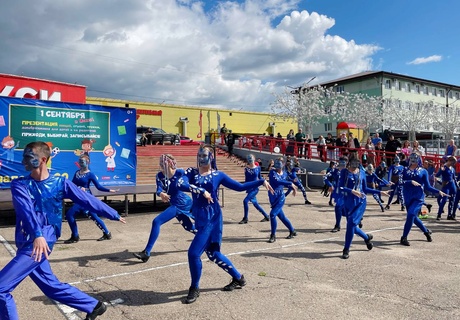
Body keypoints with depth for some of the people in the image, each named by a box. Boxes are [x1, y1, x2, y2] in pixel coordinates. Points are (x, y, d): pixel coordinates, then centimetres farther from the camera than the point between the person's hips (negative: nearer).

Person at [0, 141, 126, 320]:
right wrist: (37, 234, -37)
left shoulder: (60, 183, -4)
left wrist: (114, 215, 4)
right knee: (52, 286, 15)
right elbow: (27, 210, -19)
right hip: (26, 244, 4)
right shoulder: (19, 184, -1)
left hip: (42, 243, -4)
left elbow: (87, 200, 1)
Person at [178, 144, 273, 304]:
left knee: (194, 253, -10)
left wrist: (261, 181, 1)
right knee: (213, 254, 14)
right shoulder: (191, 172, 5)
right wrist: (202, 191, -24)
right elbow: (181, 185, -16)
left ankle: (194, 288, 15)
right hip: (199, 218, 4)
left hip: (212, 219, -4)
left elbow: (240, 186, 5)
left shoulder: (218, 175, 1)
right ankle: (238, 278, 36)